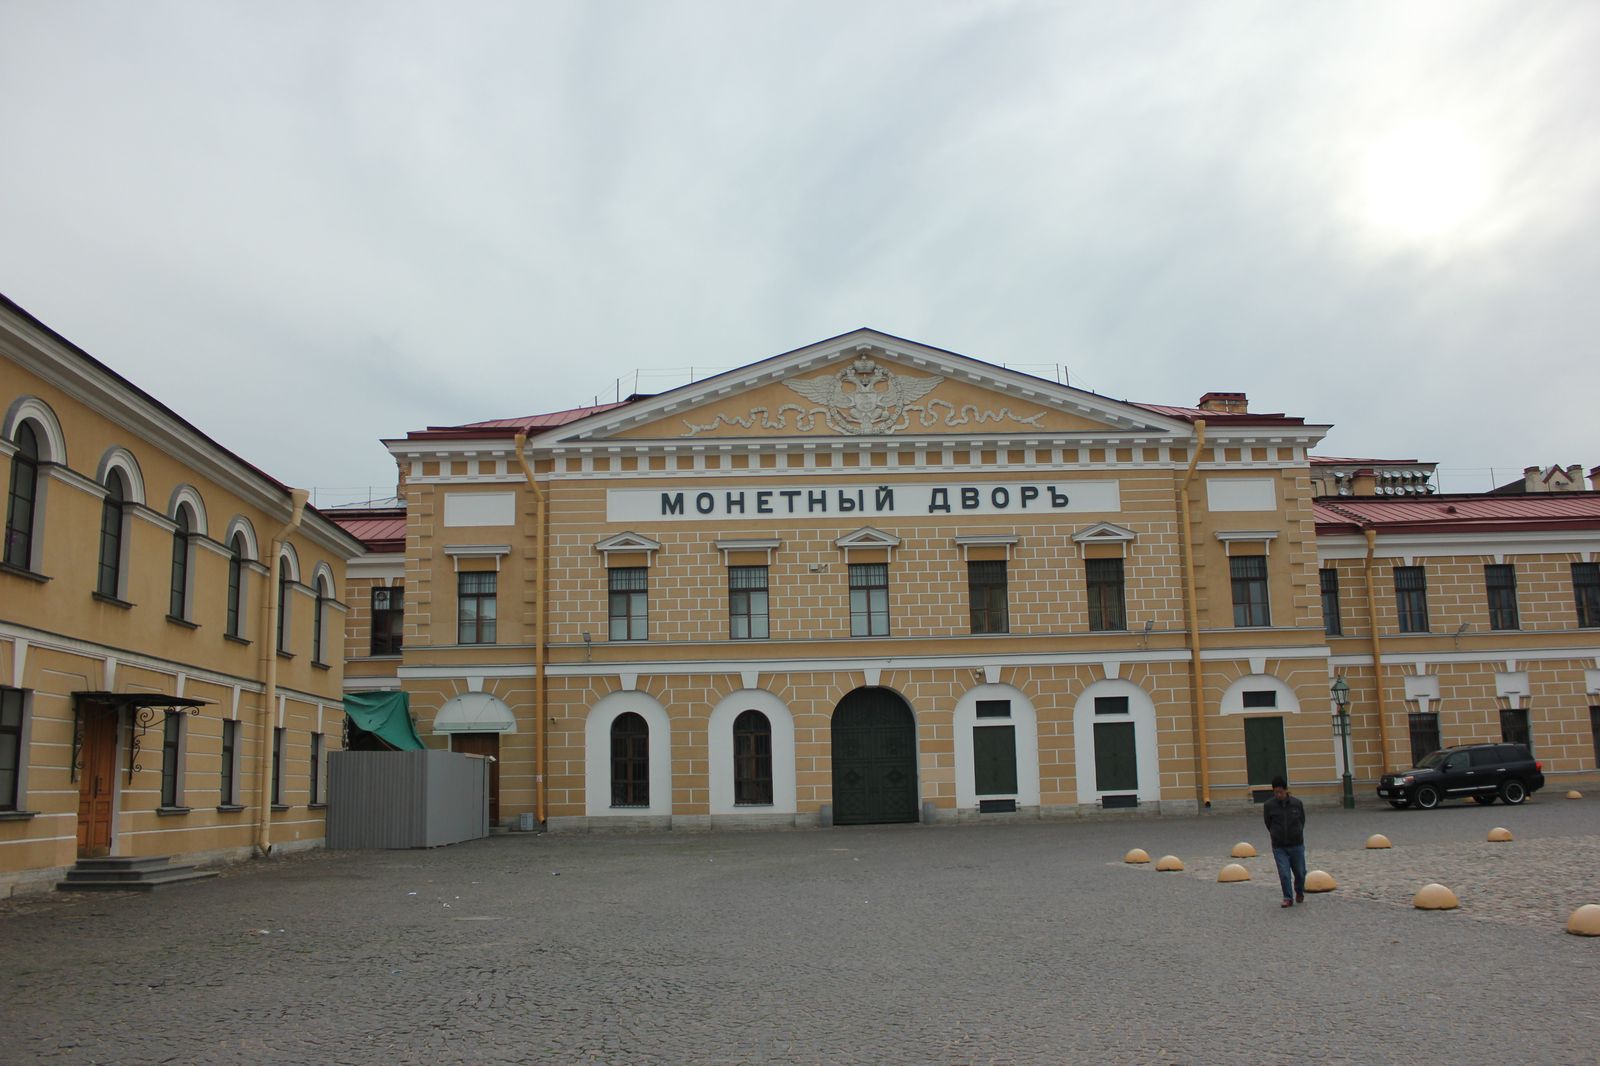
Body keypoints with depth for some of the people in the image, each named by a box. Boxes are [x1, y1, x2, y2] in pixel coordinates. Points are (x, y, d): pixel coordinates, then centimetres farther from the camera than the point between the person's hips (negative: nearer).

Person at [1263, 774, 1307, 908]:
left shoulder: (1297, 804, -7)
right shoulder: (1269, 805, -9)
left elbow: (1302, 822, 9)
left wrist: (1296, 836, 10)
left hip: (1296, 845, 1)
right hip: (1279, 847, -1)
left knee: (1300, 872, 12)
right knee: (1284, 874, -6)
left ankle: (1299, 892, 38)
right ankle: (1288, 898, 8)